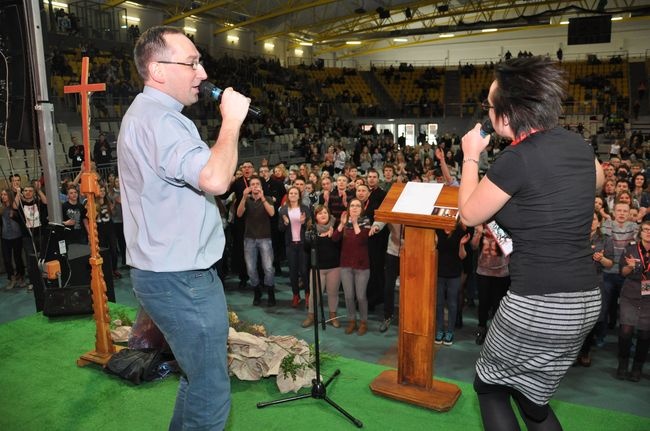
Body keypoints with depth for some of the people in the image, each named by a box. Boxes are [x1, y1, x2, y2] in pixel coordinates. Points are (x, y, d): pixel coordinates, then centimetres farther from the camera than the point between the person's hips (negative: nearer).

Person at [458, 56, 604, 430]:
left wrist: (471, 157, 5)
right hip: (586, 301, 8)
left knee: (490, 384, 18)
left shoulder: (517, 158, -19)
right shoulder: (577, 144, 3)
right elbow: (598, 179, 28)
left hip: (538, 307, -8)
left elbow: (469, 214, -5)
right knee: (532, 395, 25)